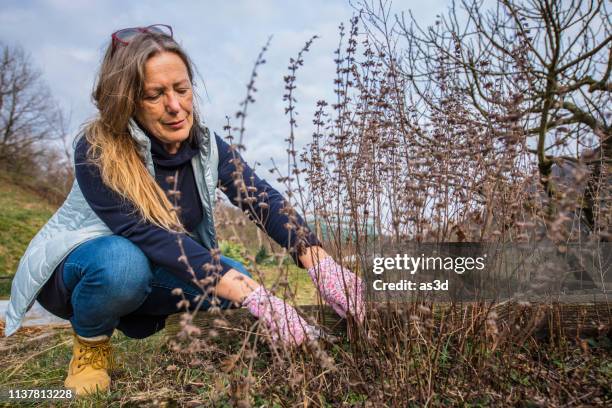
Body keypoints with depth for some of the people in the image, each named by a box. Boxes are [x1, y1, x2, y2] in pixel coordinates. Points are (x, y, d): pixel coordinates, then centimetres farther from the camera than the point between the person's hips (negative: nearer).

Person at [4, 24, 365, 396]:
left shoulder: (206, 145, -13)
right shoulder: (97, 150, -28)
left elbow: (261, 199, -25)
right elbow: (150, 235, -38)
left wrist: (320, 262, -42)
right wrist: (251, 295, -46)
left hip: (152, 272, 5)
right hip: (76, 267, -4)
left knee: (237, 277, -19)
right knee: (123, 263, -38)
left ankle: (139, 319, 6)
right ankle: (91, 347, -5)